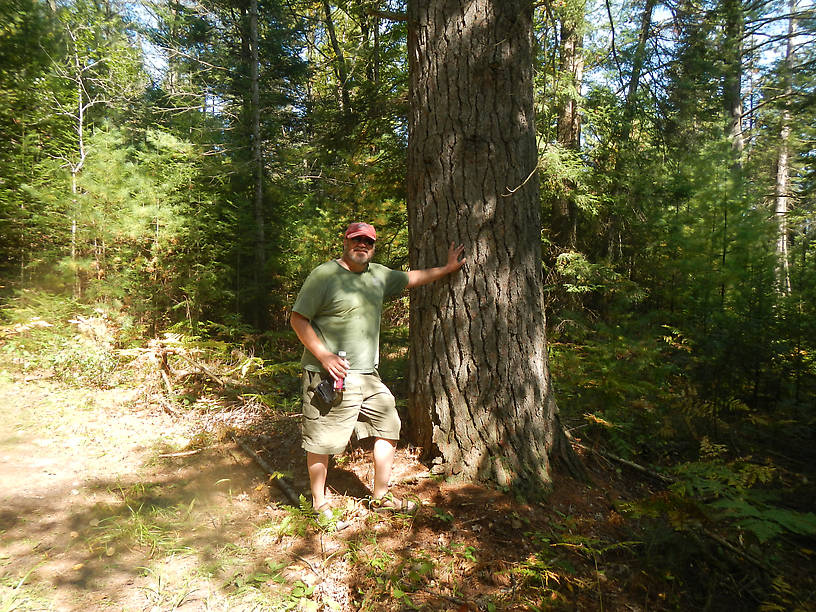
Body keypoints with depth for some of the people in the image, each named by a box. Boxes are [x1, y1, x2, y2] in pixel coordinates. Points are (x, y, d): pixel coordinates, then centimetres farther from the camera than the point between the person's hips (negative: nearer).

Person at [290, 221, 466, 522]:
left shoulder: (378, 275, 12)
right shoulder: (324, 275, -9)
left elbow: (411, 278, 28)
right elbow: (298, 319, -10)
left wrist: (447, 268, 30)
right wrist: (324, 356, -18)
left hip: (368, 375, 7)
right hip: (331, 375, -7)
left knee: (389, 427, 12)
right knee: (322, 442, 3)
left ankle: (380, 498, 29)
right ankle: (319, 502, 25)